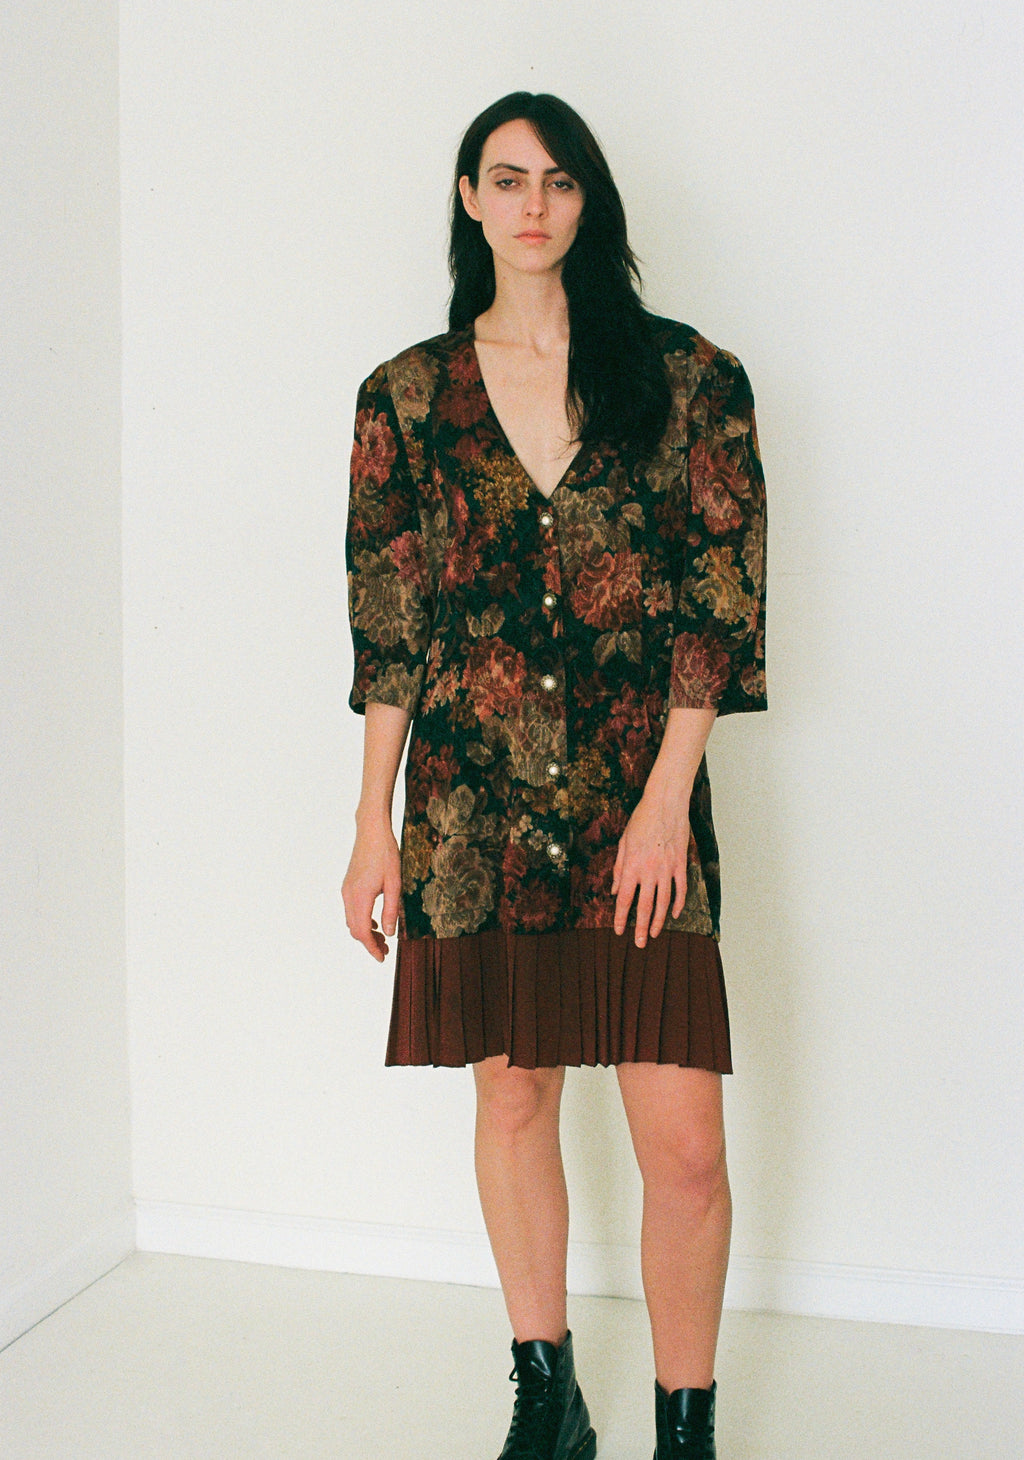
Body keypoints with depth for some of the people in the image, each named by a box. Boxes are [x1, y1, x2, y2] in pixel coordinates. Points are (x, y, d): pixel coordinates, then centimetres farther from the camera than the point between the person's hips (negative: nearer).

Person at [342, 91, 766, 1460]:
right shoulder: (406, 397, 6)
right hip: (473, 804, 2)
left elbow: (722, 602, -1)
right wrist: (372, 825, 4)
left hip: (638, 800, -1)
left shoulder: (687, 378, 2)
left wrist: (666, 798, -9)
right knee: (513, 1095, 12)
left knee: (685, 1142, -5)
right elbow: (385, 626, 7)